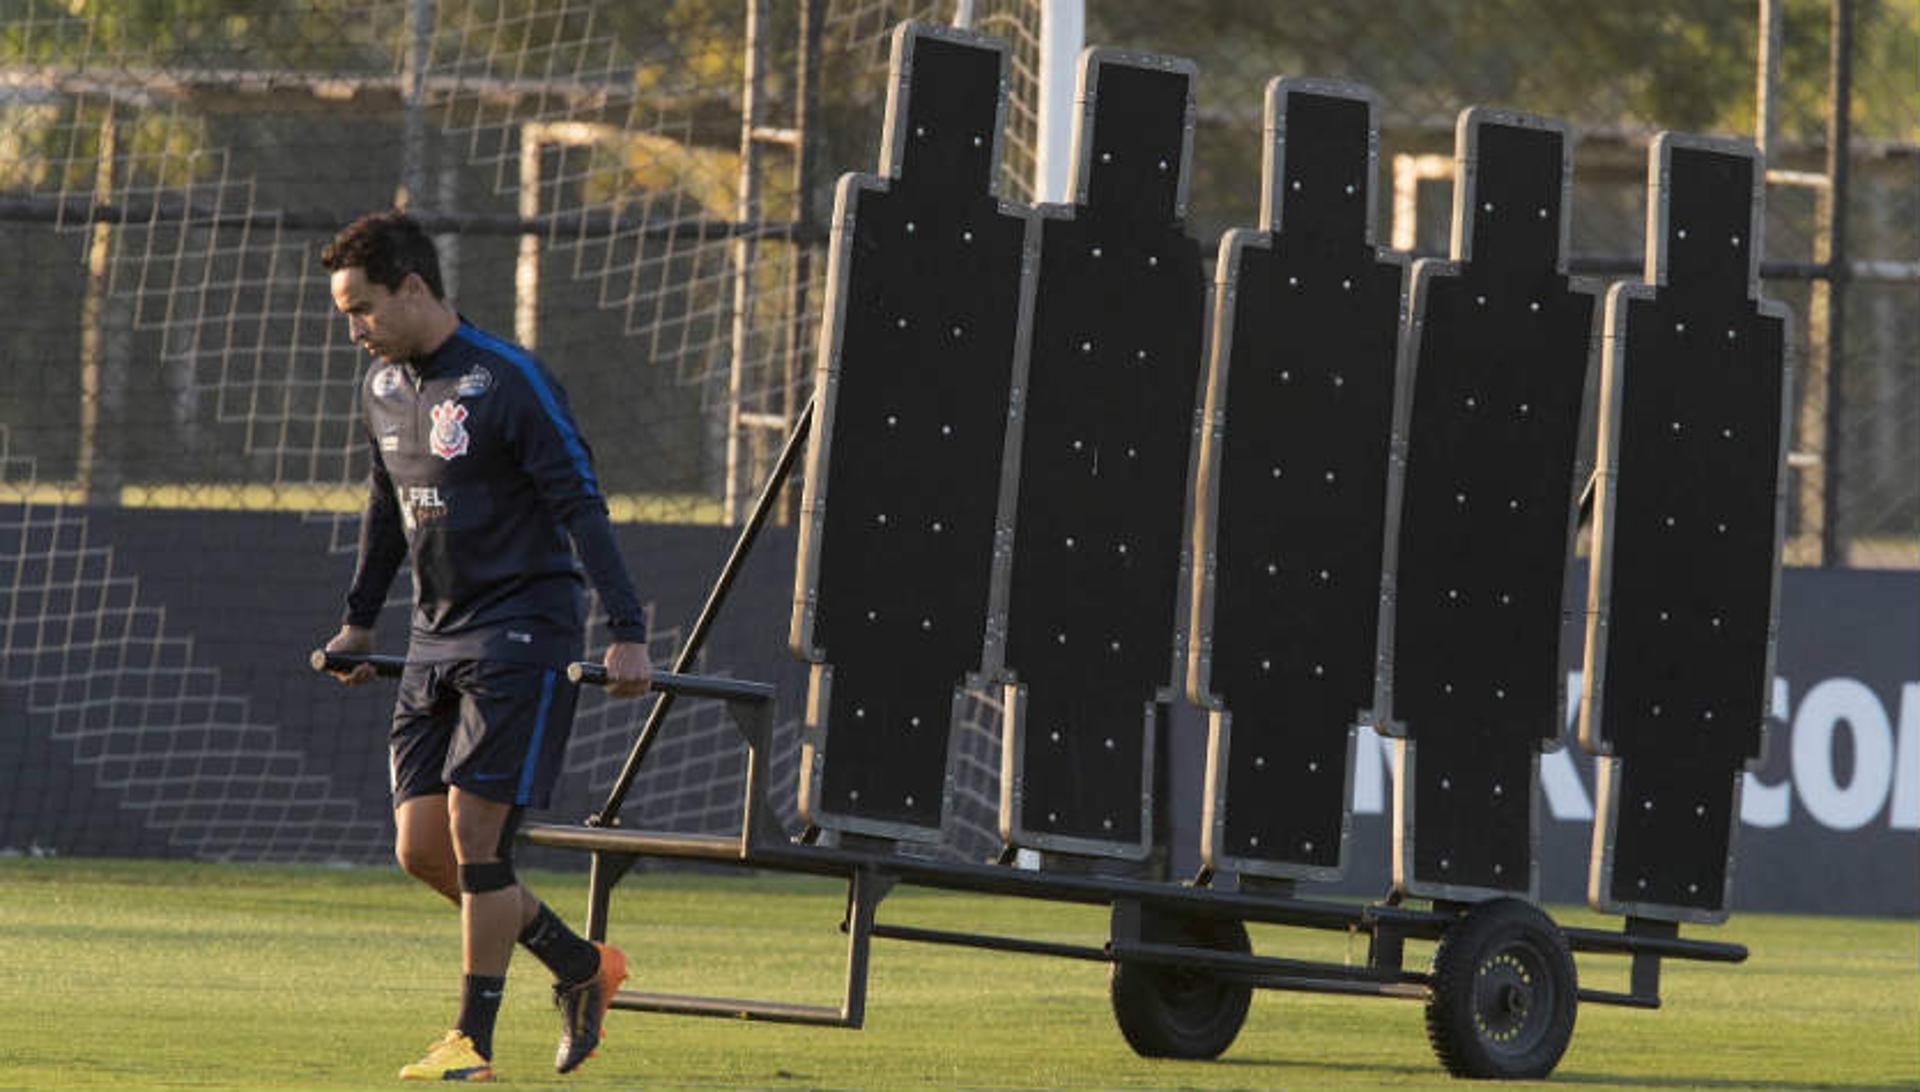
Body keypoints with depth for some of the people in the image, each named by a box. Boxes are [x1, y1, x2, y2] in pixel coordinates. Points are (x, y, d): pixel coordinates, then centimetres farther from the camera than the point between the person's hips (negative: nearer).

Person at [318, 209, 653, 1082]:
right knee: (420, 846, 1)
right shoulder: (384, 387, 11)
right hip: (436, 641, 8)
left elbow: (581, 507, -15)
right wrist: (359, 621, 32)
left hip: (521, 638, -8)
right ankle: (581, 966, 18)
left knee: (476, 831, -12)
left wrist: (626, 632, -20)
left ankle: (473, 1041, -4)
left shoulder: (506, 381, -13)